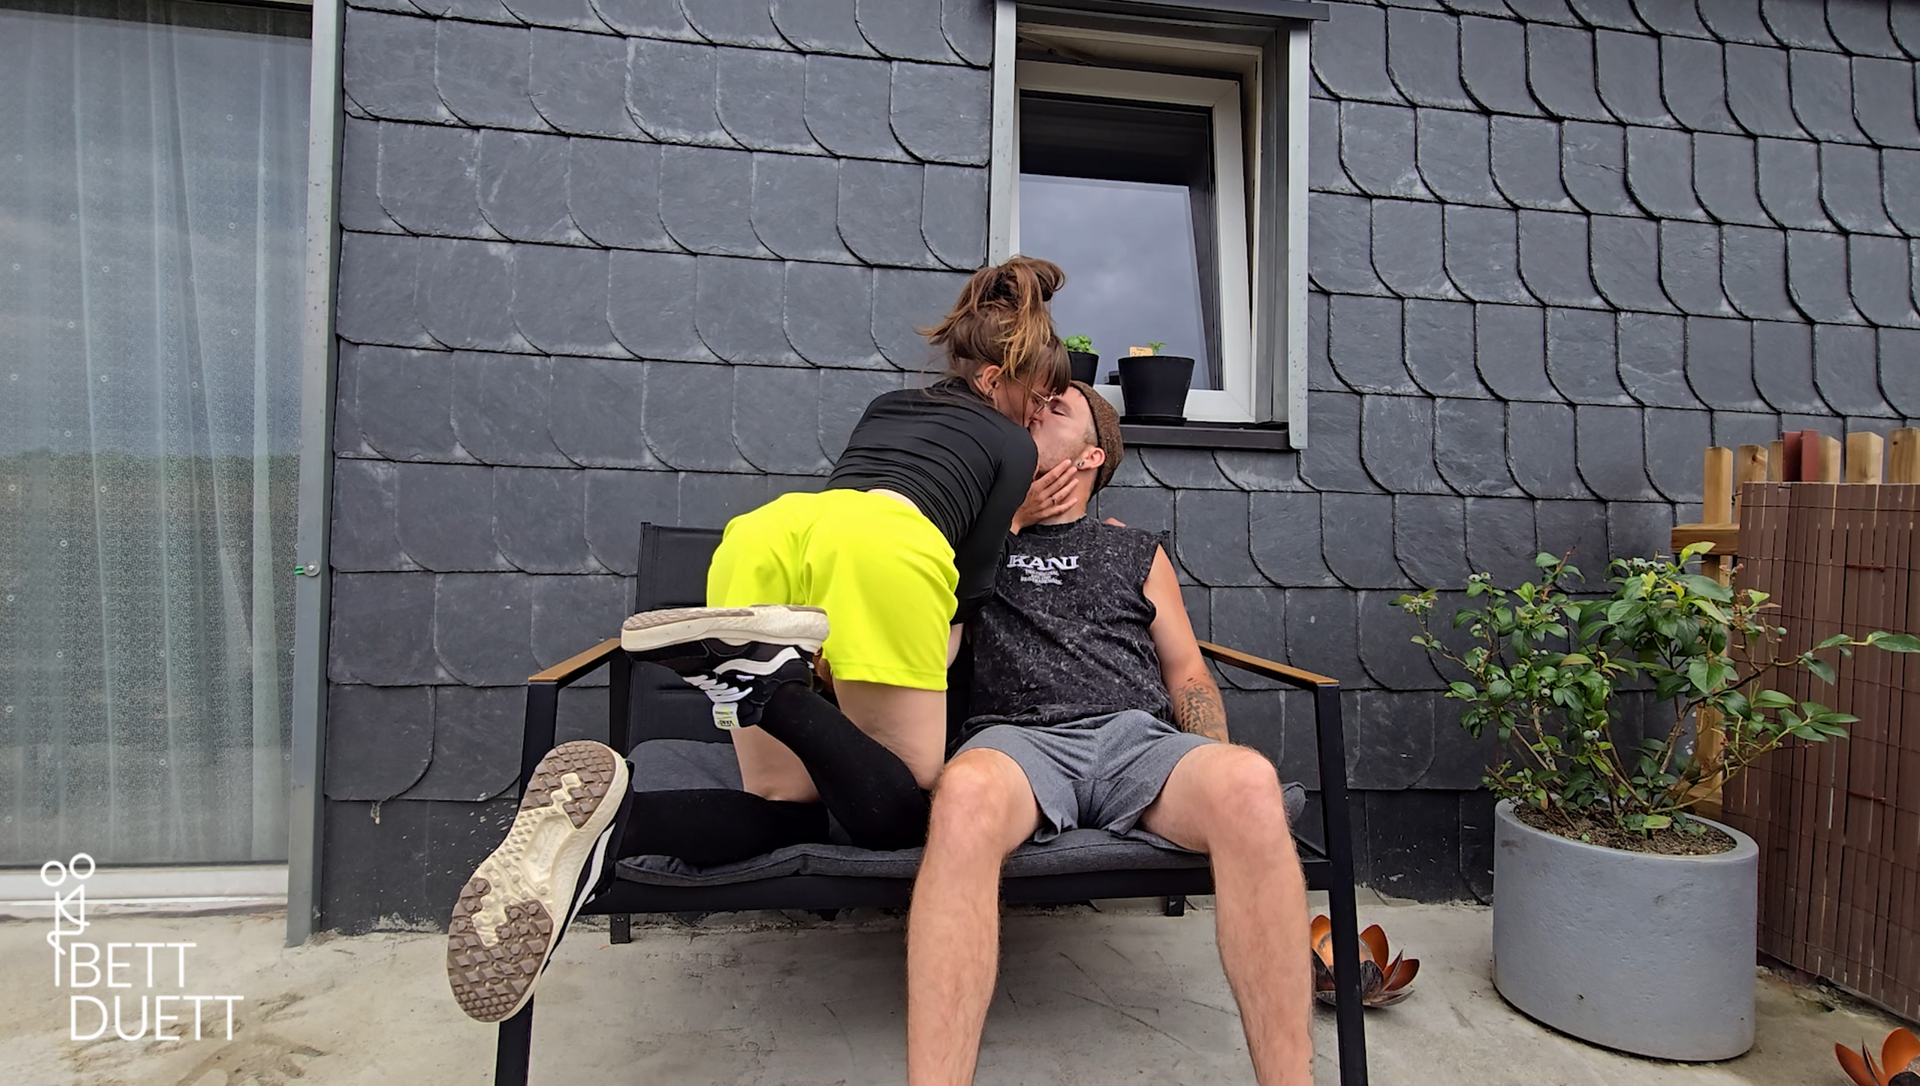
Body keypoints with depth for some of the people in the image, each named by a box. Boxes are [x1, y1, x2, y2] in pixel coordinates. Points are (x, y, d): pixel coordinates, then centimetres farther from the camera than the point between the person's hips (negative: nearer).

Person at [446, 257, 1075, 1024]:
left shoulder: (885, 406, 39)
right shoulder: (1014, 445, 23)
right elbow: (971, 590, 15)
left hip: (764, 529, 6)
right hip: (880, 548, -6)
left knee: (791, 809, 8)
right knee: (896, 814, 3)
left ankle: (606, 816, -21)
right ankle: (766, 681, -24)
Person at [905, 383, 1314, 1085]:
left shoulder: (1135, 552, 29)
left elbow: (1186, 672, 23)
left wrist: (1213, 782, 2)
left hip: (1138, 736, 2)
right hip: (1019, 736, -1)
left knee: (1250, 782, -34)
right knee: (965, 795, -40)